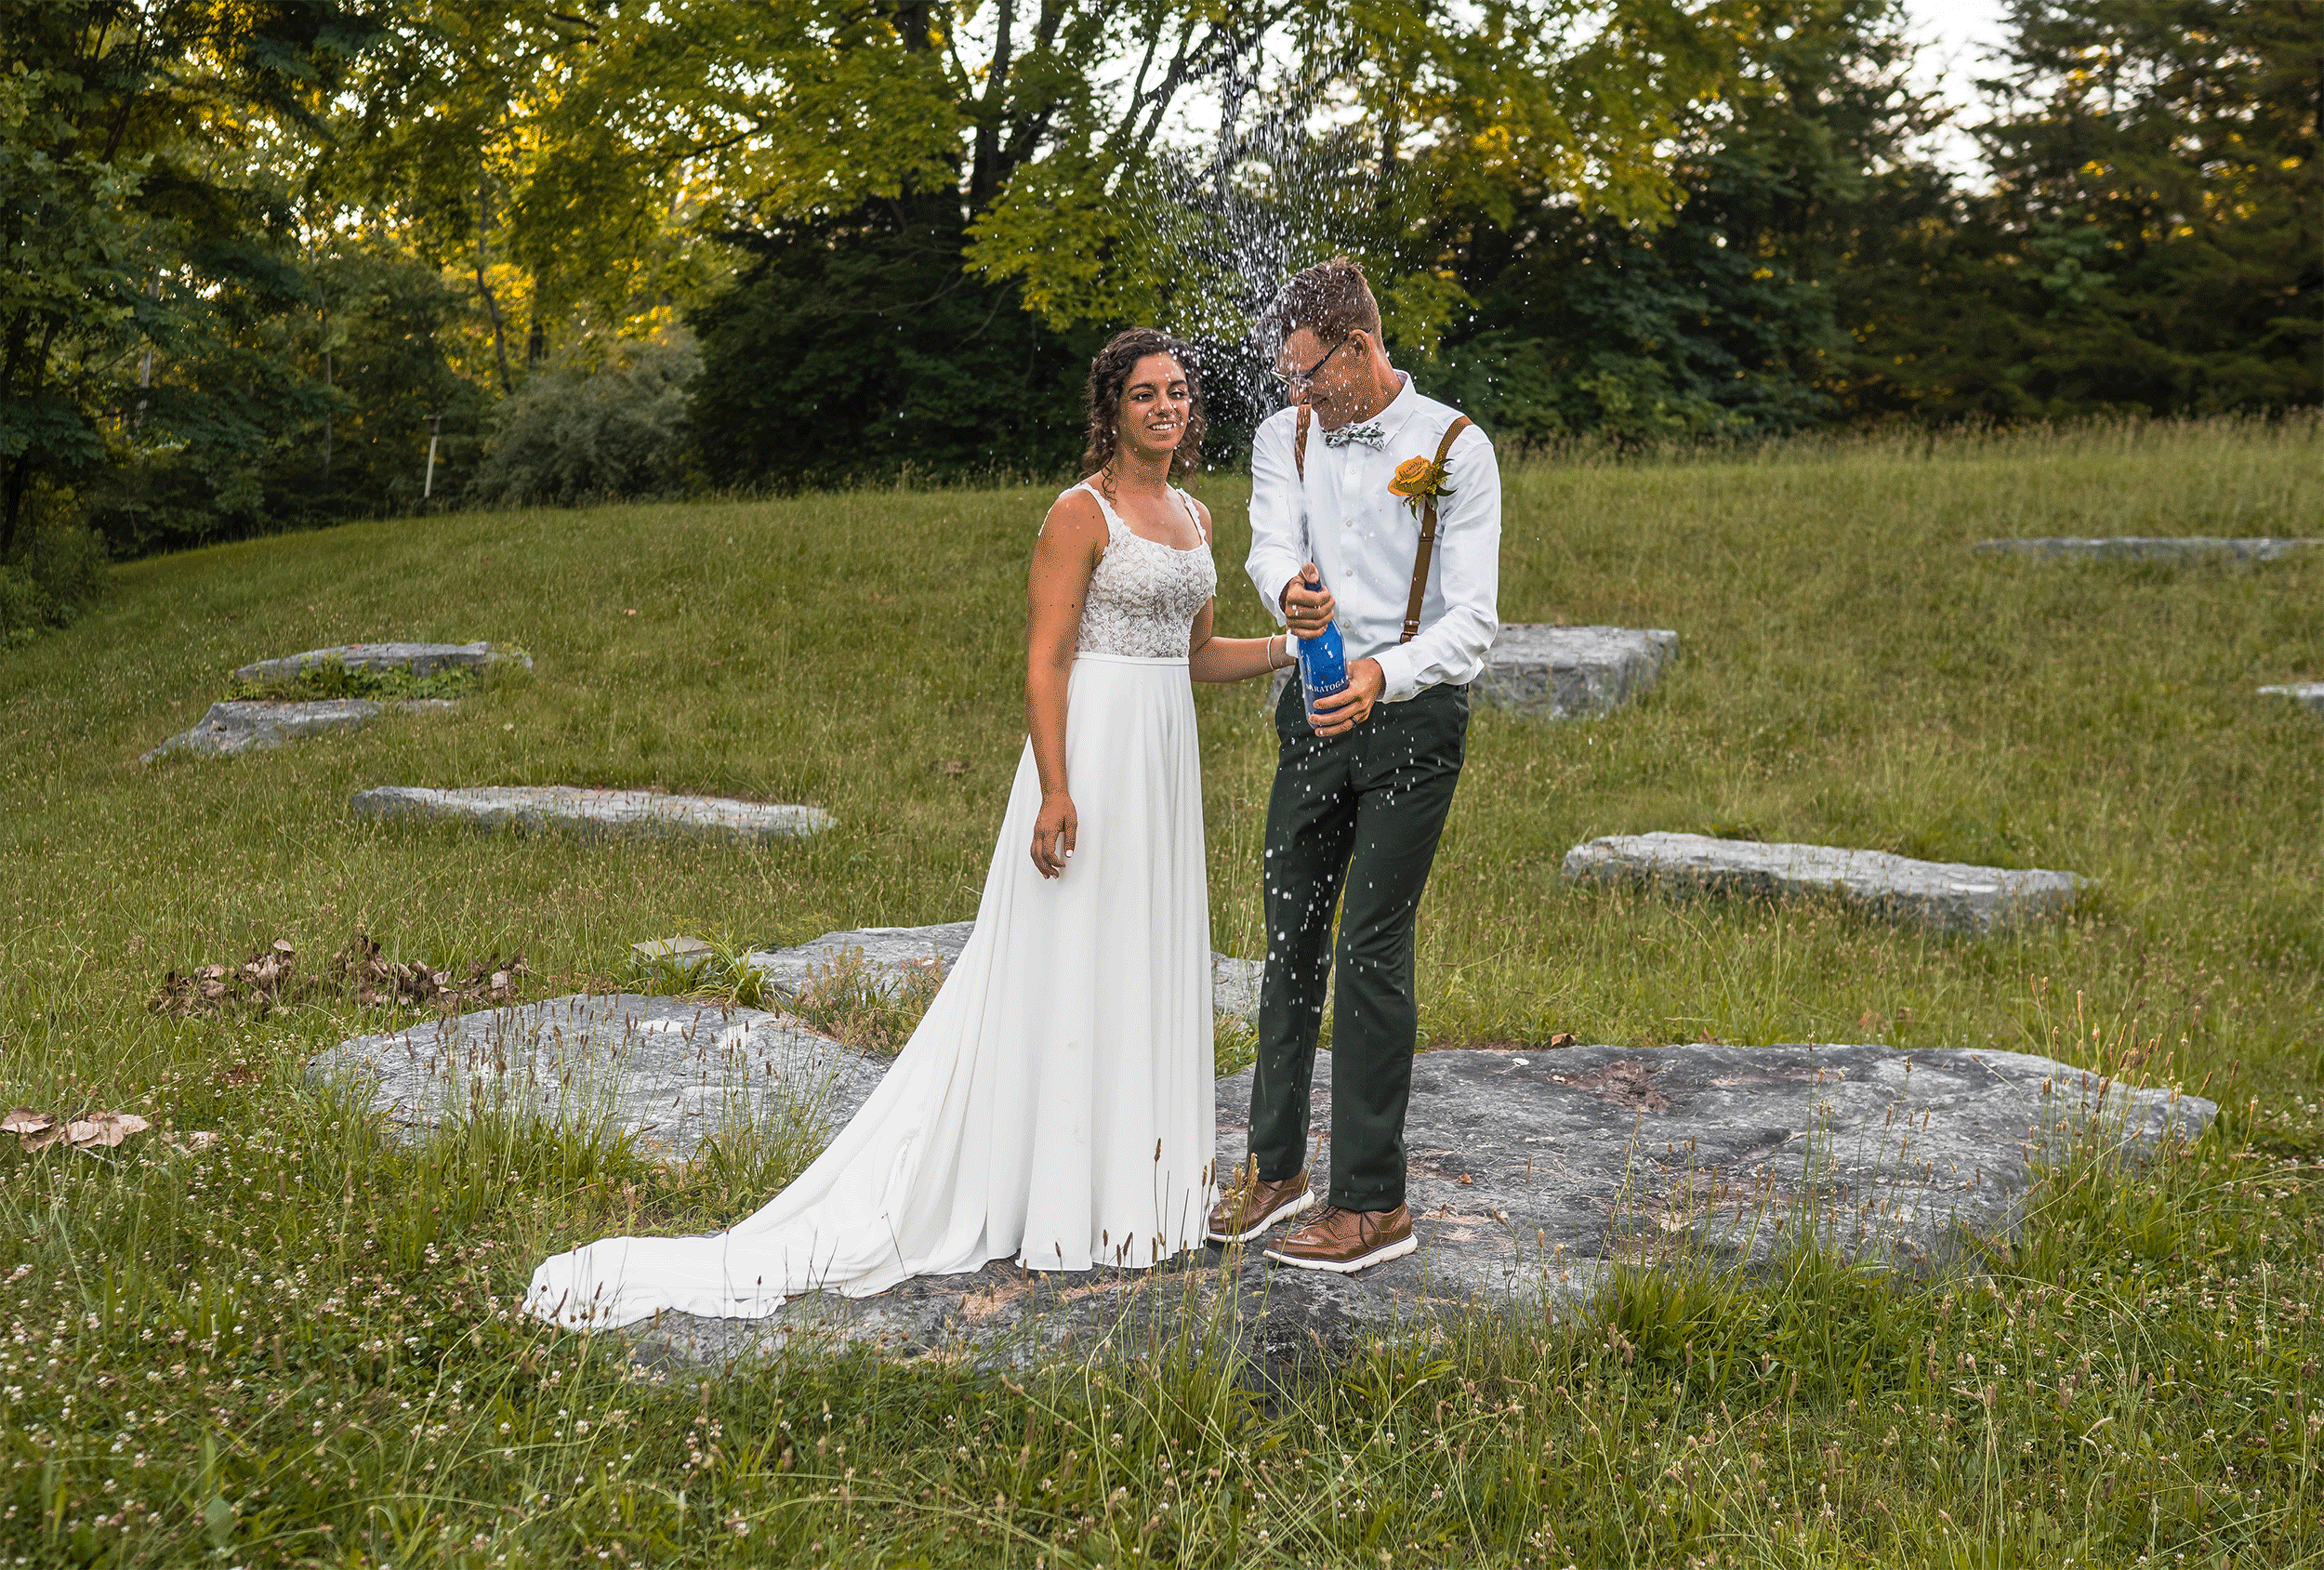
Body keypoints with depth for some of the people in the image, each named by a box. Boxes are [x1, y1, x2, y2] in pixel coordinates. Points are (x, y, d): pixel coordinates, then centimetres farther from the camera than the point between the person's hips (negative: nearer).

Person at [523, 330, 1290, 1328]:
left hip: (1166, 758, 8)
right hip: (1093, 752, -8)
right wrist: (1054, 790, -22)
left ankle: (1133, 1177, 26)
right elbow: (1045, 659, -14)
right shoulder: (1081, 514, -9)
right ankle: (1060, 1201, 7)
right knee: (1067, 970, -2)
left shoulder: (1195, 515, 14)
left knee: (1147, 966, 14)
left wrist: (1295, 647, 7)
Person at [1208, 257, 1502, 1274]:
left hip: (1415, 715, -5)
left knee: (1372, 950, -7)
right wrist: (1290, 591, -35)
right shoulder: (1284, 437, 6)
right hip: (1316, 710, 5)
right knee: (1291, 939, 10)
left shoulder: (1454, 449, -9)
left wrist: (1386, 674, -30)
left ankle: (1372, 1202, 3)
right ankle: (1275, 1169, 24)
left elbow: (1473, 618, -13)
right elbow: (1270, 547, -10)